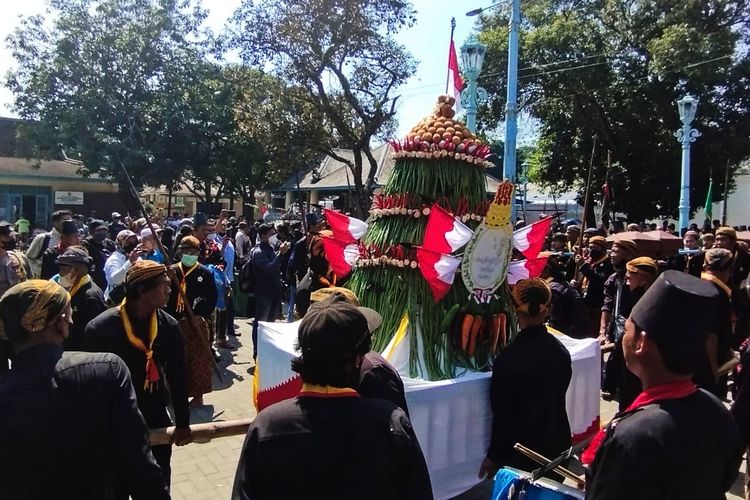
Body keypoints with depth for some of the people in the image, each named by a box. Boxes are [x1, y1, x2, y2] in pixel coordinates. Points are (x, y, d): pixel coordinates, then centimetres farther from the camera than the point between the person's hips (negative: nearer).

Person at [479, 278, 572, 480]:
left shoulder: (509, 358, -24)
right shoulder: (561, 350, -5)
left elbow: (503, 413, -18)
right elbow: (556, 399, 7)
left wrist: (494, 456, -6)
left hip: (522, 452, -5)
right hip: (558, 445, 5)